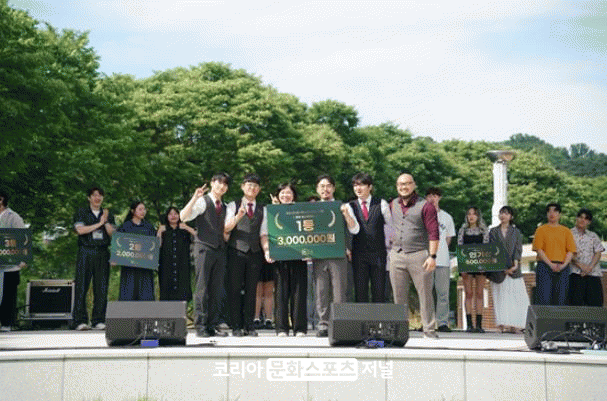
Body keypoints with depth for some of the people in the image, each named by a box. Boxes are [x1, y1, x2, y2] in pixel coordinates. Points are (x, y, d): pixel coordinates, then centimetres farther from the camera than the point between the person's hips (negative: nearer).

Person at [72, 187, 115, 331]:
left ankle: (99, 320, 5)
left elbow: (113, 234, 7)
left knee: (101, 288, 0)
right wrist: (99, 224, -7)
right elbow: (80, 230, -8)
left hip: (103, 253, 3)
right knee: (81, 287, -6)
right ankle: (80, 321, -3)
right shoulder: (81, 212, 8)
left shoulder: (108, 214, 16)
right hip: (85, 252, -2)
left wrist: (106, 222, -8)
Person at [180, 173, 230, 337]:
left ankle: (214, 325, 9)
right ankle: (200, 326, -2)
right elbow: (183, 216, -14)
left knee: (218, 290, 4)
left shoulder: (224, 207, 20)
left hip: (219, 250, 6)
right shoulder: (202, 201, 0)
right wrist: (194, 198, -22)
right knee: (202, 288, -6)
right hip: (204, 248, -6)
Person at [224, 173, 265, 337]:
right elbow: (226, 229, -1)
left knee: (251, 290, 3)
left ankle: (249, 325, 10)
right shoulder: (233, 206, 7)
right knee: (235, 289, -2)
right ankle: (236, 326, 3)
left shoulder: (262, 209, 15)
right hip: (236, 252, -2)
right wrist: (238, 216, -18)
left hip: (255, 253, 2)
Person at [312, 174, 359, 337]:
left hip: (338, 255, -2)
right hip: (318, 255, 2)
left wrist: (346, 213, -11)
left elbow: (354, 230, 2)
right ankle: (323, 325, 7)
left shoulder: (344, 207, 10)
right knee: (321, 292, 1)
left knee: (339, 293, -4)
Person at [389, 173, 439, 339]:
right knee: (399, 296, 8)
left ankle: (429, 331, 5)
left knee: (425, 294, -1)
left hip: (419, 255, -4)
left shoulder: (425, 206, -2)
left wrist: (432, 256, -13)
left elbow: (433, 233, -6)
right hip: (396, 255, 4)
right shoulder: (393, 205, 13)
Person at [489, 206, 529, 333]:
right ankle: (503, 324, -4)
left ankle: (514, 324, -1)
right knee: (501, 297, -4)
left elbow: (518, 249, 3)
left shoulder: (516, 232, 12)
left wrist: (515, 264, -14)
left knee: (520, 297, -7)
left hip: (514, 269, 1)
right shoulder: (493, 232, 11)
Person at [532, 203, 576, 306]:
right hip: (545, 266, -2)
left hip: (562, 269, 2)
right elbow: (539, 249, -1)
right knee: (544, 299, -9)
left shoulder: (566, 231, 16)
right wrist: (551, 264, -13)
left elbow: (571, 251, 9)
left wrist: (563, 265, -8)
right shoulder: (541, 230, 8)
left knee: (561, 300, -1)